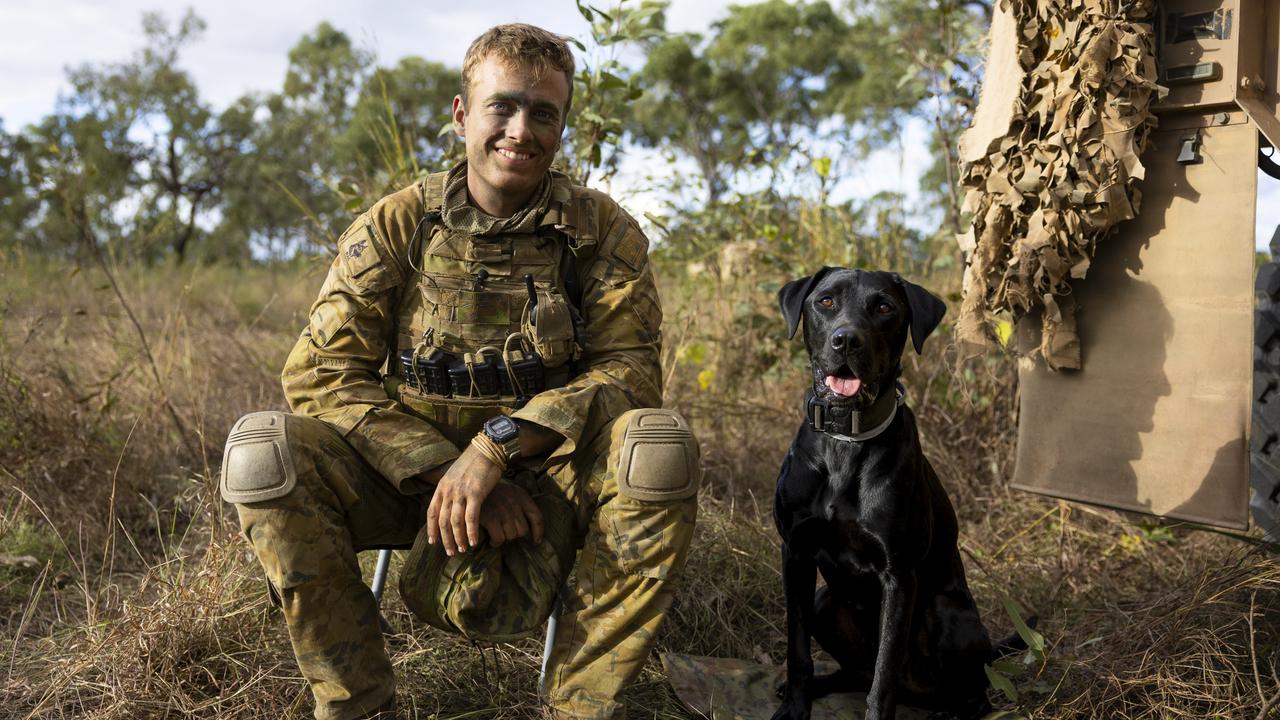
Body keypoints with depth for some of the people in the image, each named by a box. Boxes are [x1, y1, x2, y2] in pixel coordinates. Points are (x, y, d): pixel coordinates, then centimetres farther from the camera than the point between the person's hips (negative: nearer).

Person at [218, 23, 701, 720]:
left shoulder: (602, 231, -3)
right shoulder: (396, 226, -3)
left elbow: (628, 367, -13)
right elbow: (319, 372, -9)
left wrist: (499, 443, -28)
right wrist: (444, 473, -21)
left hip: (548, 473, 0)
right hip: (412, 472, 1)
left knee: (659, 445, -31)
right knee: (261, 450, -25)